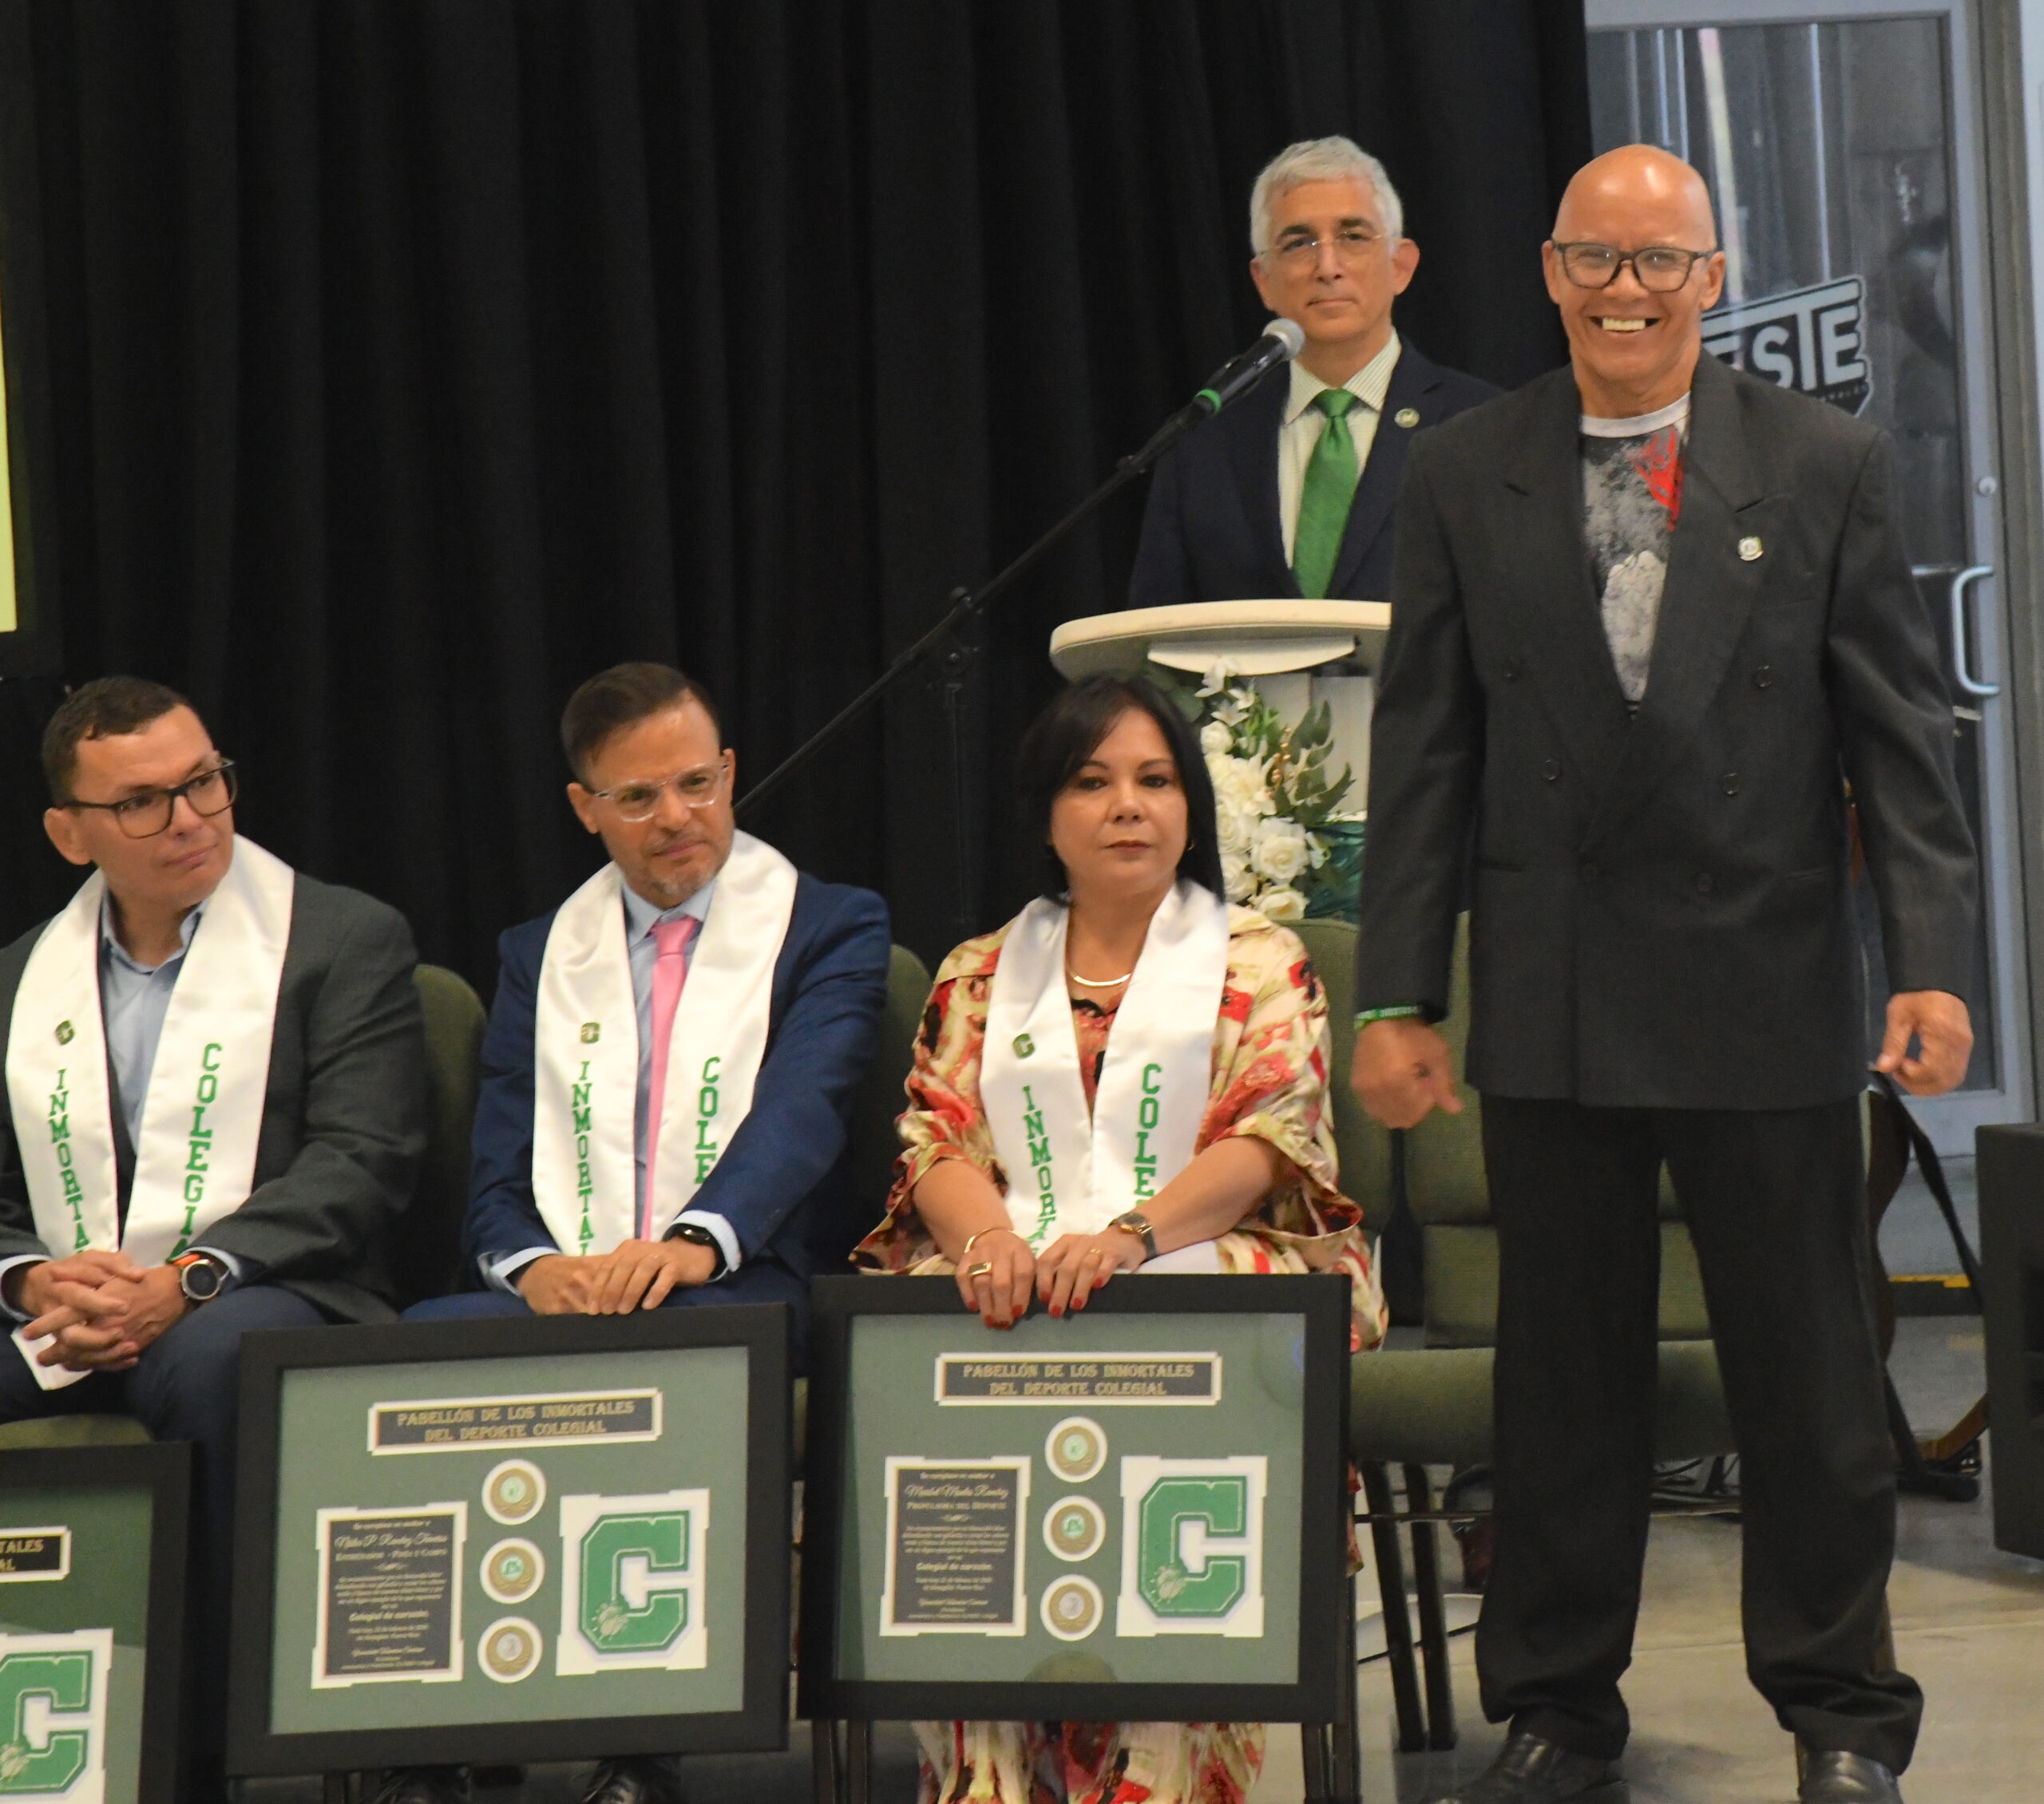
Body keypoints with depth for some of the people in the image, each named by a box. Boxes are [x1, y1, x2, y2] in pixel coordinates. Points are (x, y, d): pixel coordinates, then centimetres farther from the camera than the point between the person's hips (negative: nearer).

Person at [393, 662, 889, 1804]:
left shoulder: (832, 929, 11)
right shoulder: (541, 953, 23)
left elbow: (803, 1110, -8)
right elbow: (496, 1180, 15)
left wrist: (694, 1240, -28)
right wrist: (534, 1264, -11)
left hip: (734, 1287, -3)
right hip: (557, 1292, 3)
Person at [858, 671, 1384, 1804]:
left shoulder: (1258, 963, 15)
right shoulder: (980, 976, 22)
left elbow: (1267, 1141, -1)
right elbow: (936, 1143, 9)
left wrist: (1133, 1234, -20)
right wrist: (990, 1235, -15)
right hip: (1015, 1277, 2)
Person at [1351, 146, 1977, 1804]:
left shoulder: (1829, 467, 3)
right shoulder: (1465, 480, 6)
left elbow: (1902, 733, 1)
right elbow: (1424, 753, 6)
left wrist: (1933, 964, -7)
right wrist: (1396, 994, 1)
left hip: (1768, 989, -1)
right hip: (1551, 998, 1)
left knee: (1809, 1371, 6)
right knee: (1564, 1372, 8)